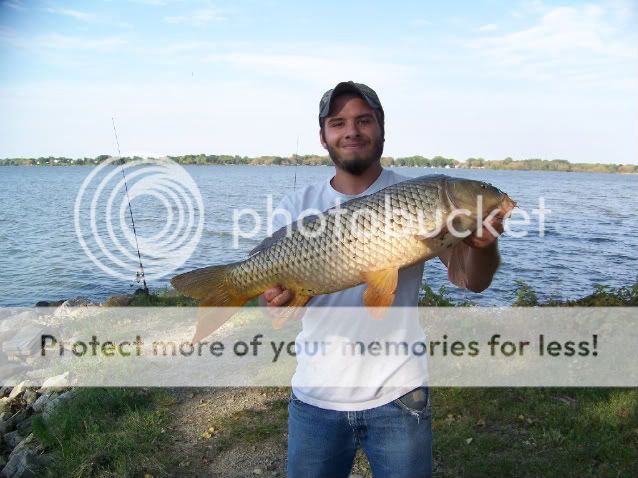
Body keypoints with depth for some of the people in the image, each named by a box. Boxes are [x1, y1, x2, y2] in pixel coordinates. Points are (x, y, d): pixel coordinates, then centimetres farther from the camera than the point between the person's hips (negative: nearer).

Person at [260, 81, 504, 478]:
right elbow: (268, 276, -2)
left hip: (396, 396, -2)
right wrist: (273, 295, -25)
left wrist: (482, 244, -35)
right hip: (316, 396, 2)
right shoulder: (298, 206, 1)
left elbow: (470, 279, -13)